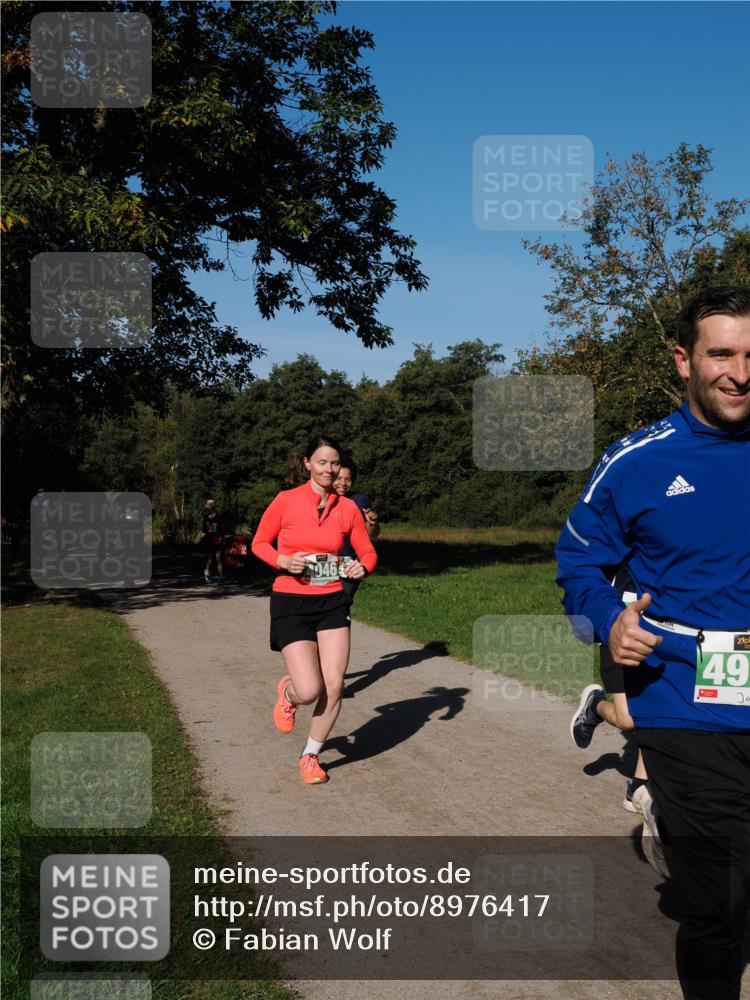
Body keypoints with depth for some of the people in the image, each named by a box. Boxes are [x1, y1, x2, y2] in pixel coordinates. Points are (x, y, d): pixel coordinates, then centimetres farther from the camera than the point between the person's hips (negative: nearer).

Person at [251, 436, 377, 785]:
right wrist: (283, 561, -17)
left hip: (332, 602, 3)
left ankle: (311, 755, 21)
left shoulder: (348, 507, 1)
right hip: (290, 603, -3)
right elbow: (259, 543, 3)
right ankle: (287, 692, 27)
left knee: (334, 686, -3)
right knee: (309, 691, -13)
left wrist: (362, 567, -13)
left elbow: (368, 552, 10)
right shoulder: (286, 501, -7)